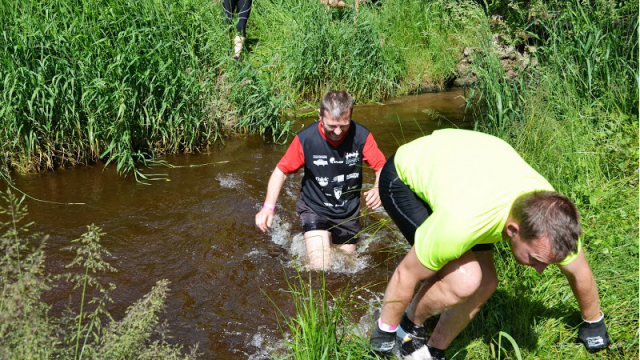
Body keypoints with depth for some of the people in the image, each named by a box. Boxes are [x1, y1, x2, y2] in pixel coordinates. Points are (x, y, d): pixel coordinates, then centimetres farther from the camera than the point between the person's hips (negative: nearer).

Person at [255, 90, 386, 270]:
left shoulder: (361, 136, -22)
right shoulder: (306, 139, -23)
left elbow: (382, 167, -13)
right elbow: (281, 170, -11)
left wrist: (378, 189, -36)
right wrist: (268, 206, -23)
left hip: (348, 212, 3)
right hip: (315, 209, -2)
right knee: (320, 267, -18)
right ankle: (311, 241, 15)